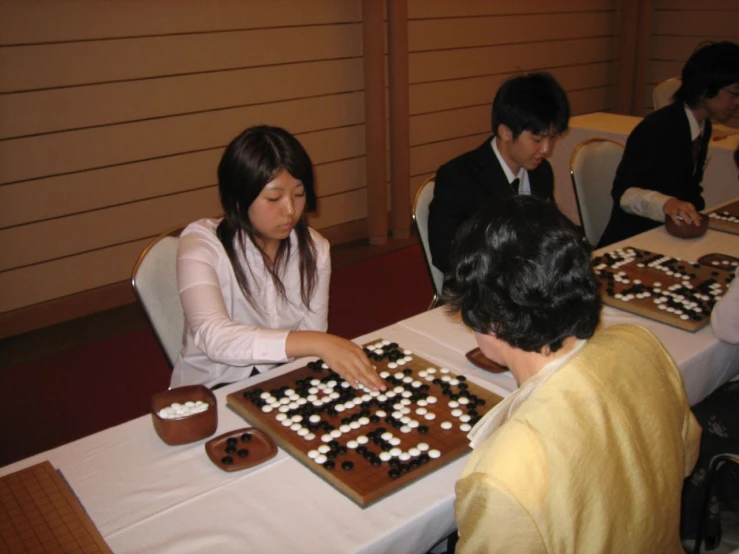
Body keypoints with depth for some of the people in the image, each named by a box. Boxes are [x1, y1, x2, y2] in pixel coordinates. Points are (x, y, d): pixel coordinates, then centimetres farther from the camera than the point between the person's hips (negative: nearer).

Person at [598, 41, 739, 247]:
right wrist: (666, 204, -36)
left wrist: (694, 217, 0)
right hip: (633, 242, -8)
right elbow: (623, 192, -20)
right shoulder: (657, 129, -17)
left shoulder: (704, 127, 10)